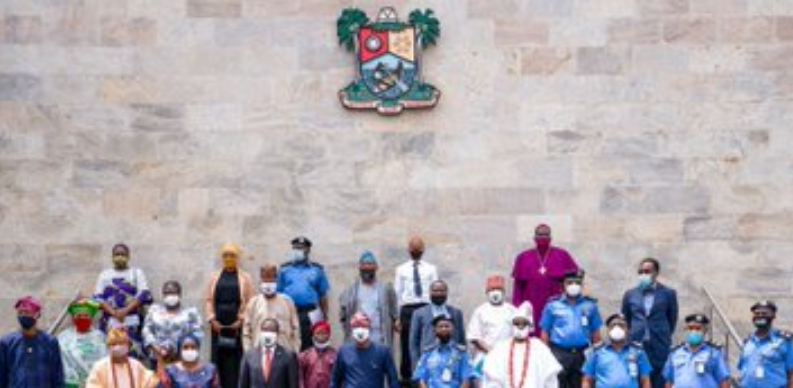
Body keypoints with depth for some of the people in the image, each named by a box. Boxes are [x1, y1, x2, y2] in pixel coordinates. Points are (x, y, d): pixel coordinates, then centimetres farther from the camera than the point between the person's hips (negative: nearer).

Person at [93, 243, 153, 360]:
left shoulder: (137, 273, 11)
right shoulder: (104, 275, 15)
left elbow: (144, 295, -2)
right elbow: (98, 298, 4)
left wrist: (126, 310, -16)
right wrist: (113, 312, -13)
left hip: (132, 321, -1)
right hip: (110, 322, 1)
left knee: (134, 354, -11)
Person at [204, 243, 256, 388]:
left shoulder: (245, 278, 4)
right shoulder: (215, 277, 11)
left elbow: (250, 302, 1)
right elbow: (209, 300, 9)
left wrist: (241, 319, -9)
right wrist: (212, 319, -3)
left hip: (237, 326, -2)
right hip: (218, 326, 2)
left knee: (235, 359, -6)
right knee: (219, 358, -1)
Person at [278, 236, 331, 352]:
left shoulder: (317, 269, 8)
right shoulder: (285, 269, 11)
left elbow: (323, 295, 9)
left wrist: (325, 317, 4)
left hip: (311, 315, -1)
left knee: (308, 347, -2)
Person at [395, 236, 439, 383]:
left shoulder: (431, 269, 10)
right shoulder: (401, 269, 10)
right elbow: (397, 293, 8)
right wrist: (397, 317, 3)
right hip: (407, 309, 0)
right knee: (407, 345, 1)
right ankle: (406, 376, 10)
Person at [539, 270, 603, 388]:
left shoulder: (590, 306, 7)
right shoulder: (553, 305, 3)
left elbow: (595, 333, 10)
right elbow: (545, 332, 5)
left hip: (582, 354, 2)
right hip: (558, 354, -2)